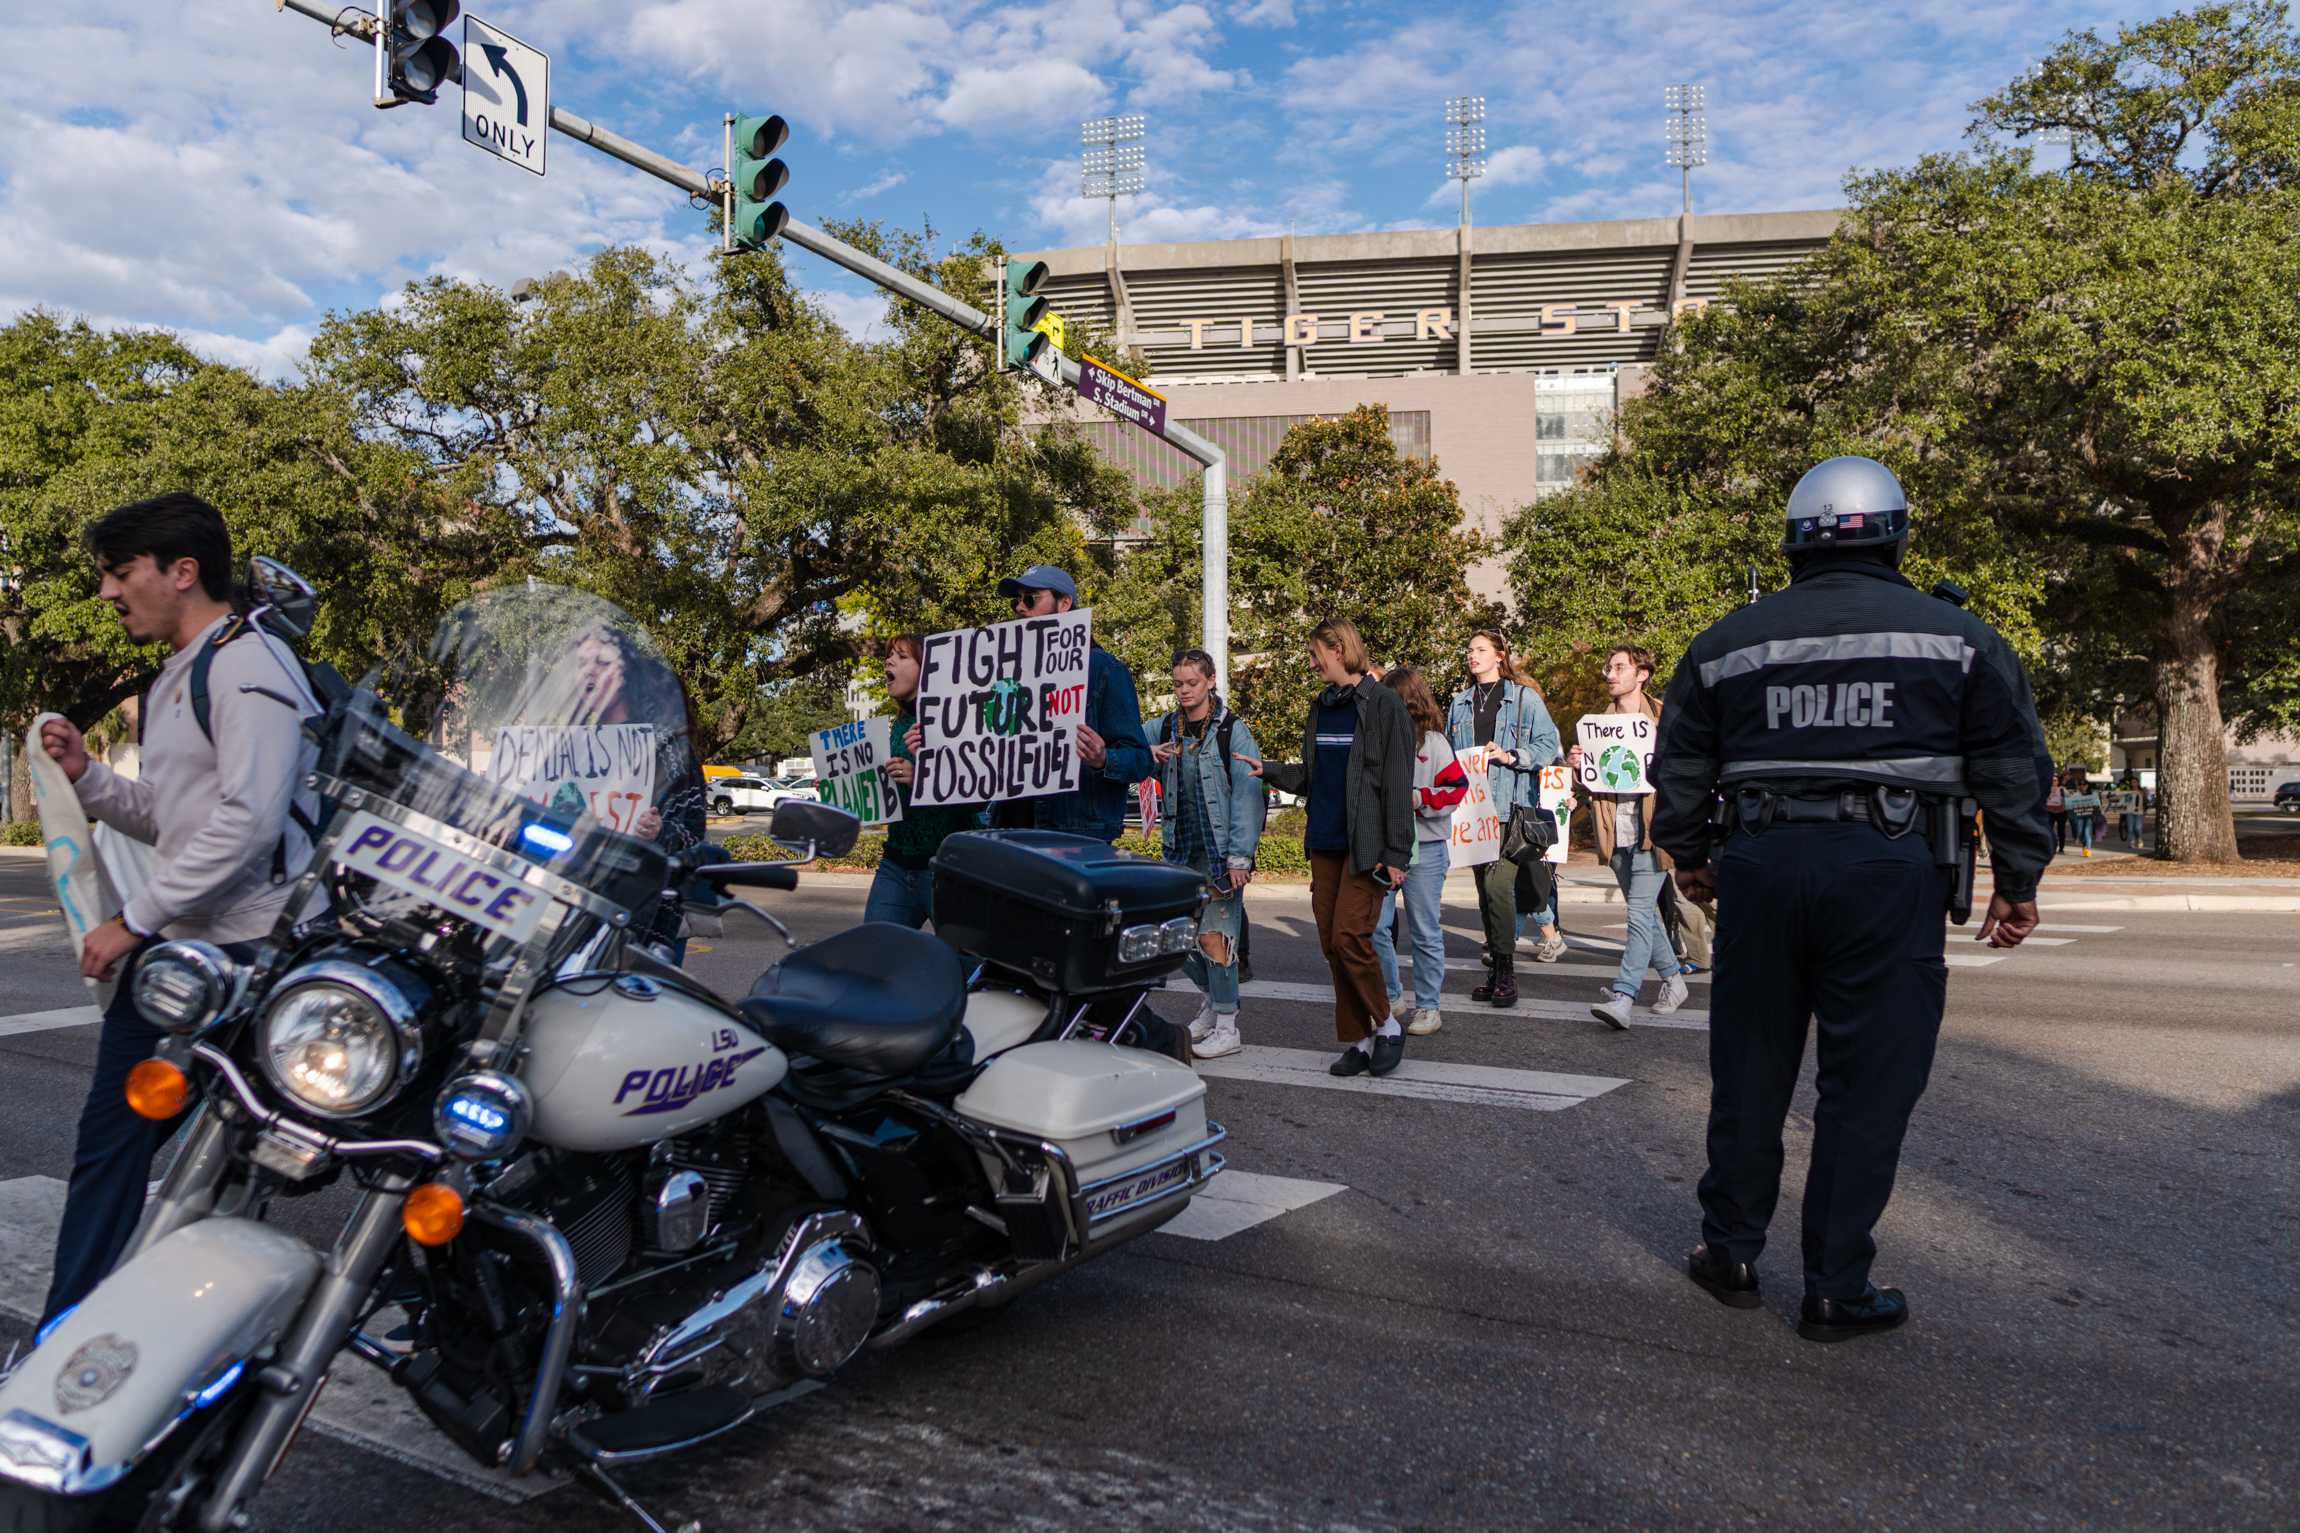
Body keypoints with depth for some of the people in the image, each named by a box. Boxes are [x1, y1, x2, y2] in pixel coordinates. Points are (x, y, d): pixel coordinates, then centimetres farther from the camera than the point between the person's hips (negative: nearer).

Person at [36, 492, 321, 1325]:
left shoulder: (249, 664, -13)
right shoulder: (175, 679, 19)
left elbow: (247, 819, -23)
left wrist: (134, 920, -19)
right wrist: (85, 773, 5)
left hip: (245, 950, -10)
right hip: (168, 946, 10)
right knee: (108, 1142, 11)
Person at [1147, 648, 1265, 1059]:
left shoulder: (1233, 731, -6)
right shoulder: (1165, 729, 9)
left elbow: (1247, 796, -11)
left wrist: (1239, 856, -18)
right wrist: (1145, 752, -13)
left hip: (1220, 854, -6)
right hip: (1180, 852, 6)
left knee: (1214, 936, -7)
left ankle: (1227, 1028, 3)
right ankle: (1213, 1000, 33)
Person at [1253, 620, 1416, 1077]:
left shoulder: (1383, 705, -7)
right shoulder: (1320, 706, 15)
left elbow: (1397, 784, -10)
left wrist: (1396, 852, -13)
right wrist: (1267, 770, 3)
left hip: (1365, 843, -7)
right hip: (1325, 841, 7)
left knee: (1350, 936, -12)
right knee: (1331, 943, 6)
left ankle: (1385, 1026, 9)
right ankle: (1359, 1040, 16)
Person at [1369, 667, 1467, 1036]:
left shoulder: (1433, 741, -3)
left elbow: (1457, 788, -8)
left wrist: (1418, 798, -18)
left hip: (1424, 849, -4)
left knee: (1424, 932, 4)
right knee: (1374, 926, 1)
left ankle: (1428, 1007, 15)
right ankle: (1391, 997, 19)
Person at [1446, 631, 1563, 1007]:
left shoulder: (1524, 699, 2)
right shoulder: (1460, 704, 17)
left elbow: (1548, 745, -3)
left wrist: (1511, 756, -14)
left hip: (1512, 808, -6)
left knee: (1498, 884, -17)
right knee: (1484, 888, 9)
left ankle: (1506, 972, -8)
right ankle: (1496, 970, 17)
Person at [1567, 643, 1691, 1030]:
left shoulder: (1663, 719, -2)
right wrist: (1578, 766, 0)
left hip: (1650, 832, -6)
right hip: (1616, 835, 6)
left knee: (1640, 914, -13)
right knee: (1644, 913, 16)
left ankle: (1622, 998, -20)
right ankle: (1674, 979, 32)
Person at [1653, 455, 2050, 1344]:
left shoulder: (1729, 641, 10)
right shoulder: (1956, 638, 4)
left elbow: (1680, 766, 15)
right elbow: (2016, 769, 4)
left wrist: (1687, 858, 27)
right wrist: (2018, 882, 12)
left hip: (1761, 868, 3)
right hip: (1888, 872, -2)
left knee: (1749, 1070, 14)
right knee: (1866, 1088, 5)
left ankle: (1731, 1253, 24)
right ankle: (1836, 1293, 12)